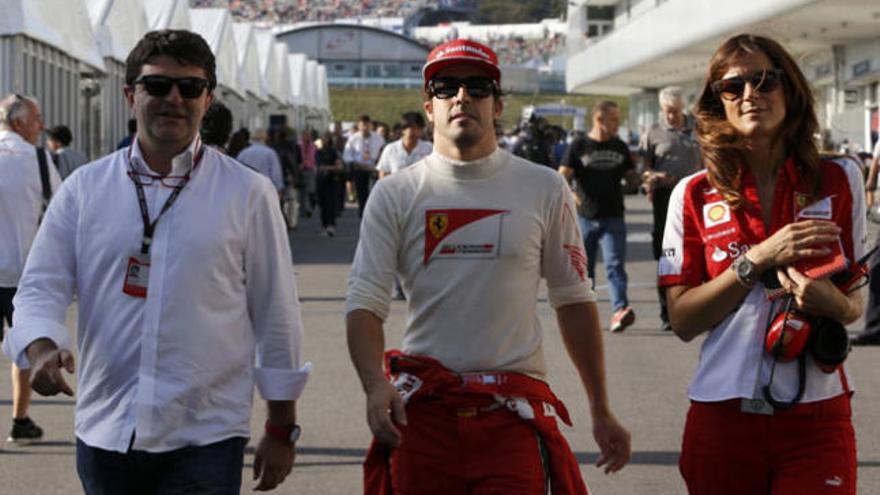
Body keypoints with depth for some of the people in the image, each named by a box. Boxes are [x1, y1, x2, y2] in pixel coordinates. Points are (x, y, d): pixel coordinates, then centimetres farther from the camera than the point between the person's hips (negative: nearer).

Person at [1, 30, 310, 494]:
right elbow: (39, 289, 5)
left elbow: (276, 316, 5)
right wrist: (42, 348, -18)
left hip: (205, 438, -2)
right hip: (105, 433, 3)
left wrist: (281, 429, 6)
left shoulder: (247, 193, 1)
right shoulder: (84, 188, 6)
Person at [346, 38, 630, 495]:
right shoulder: (395, 194, 5)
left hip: (512, 414, 0)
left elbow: (573, 301, 11)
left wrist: (601, 412, 11)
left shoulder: (544, 189, 7)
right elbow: (364, 303, 0)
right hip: (422, 410, 1)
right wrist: (375, 384, -18)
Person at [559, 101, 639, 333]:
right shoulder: (578, 146, 0)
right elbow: (562, 177, -6)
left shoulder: (620, 147, 11)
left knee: (615, 264, -13)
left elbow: (631, 176, 20)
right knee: (584, 268, 8)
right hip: (585, 218, -1)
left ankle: (620, 310, -25)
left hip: (613, 218, 1)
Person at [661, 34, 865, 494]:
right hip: (722, 417, 0)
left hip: (817, 418, 0)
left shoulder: (839, 181, 3)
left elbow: (856, 303, 11)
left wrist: (834, 305, -12)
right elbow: (683, 320, -2)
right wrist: (757, 260, -13)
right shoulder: (694, 196, 2)